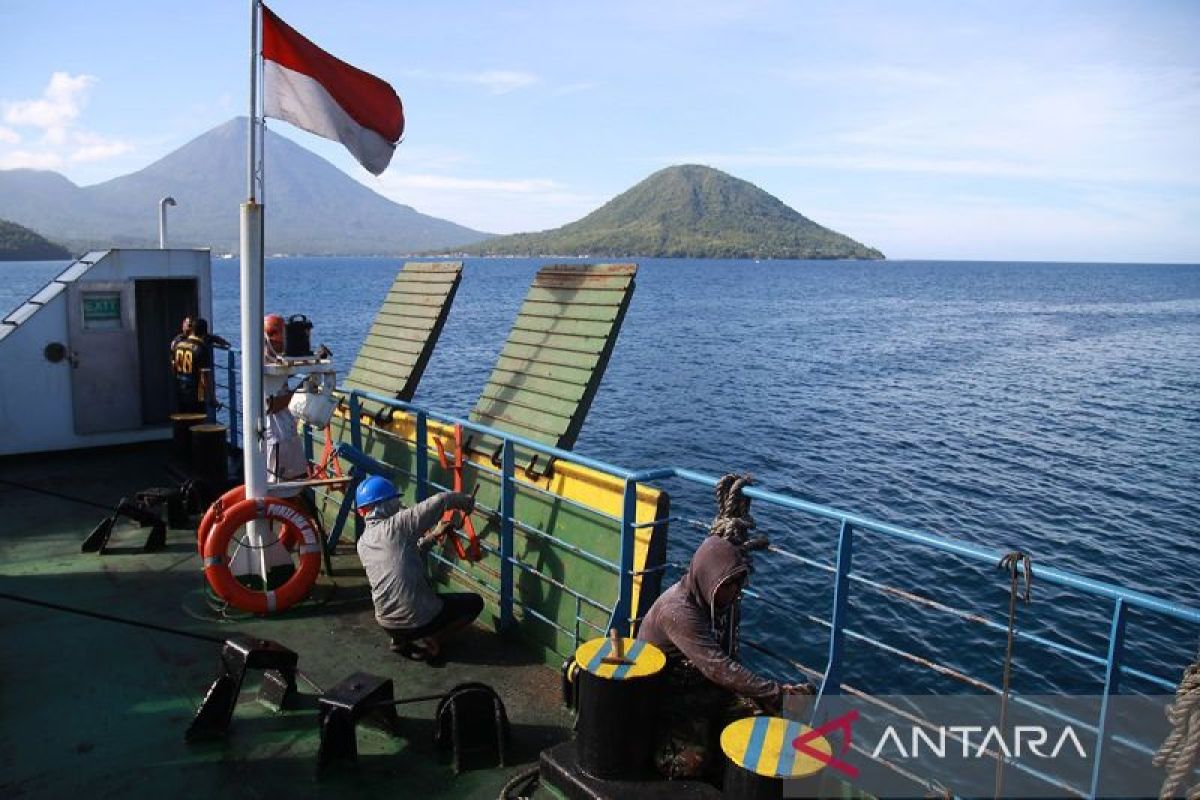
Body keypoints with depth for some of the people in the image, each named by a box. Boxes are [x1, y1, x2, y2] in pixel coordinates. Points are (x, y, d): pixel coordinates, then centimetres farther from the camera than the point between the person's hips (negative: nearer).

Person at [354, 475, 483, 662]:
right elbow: (440, 501, -18)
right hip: (419, 621, -7)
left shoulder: (362, 543, 5)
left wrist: (432, 537, 17)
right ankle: (430, 641, 2)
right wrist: (465, 500, 1)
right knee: (474, 602, 15)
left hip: (386, 624, 7)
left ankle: (401, 639, 21)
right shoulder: (395, 525, -16)